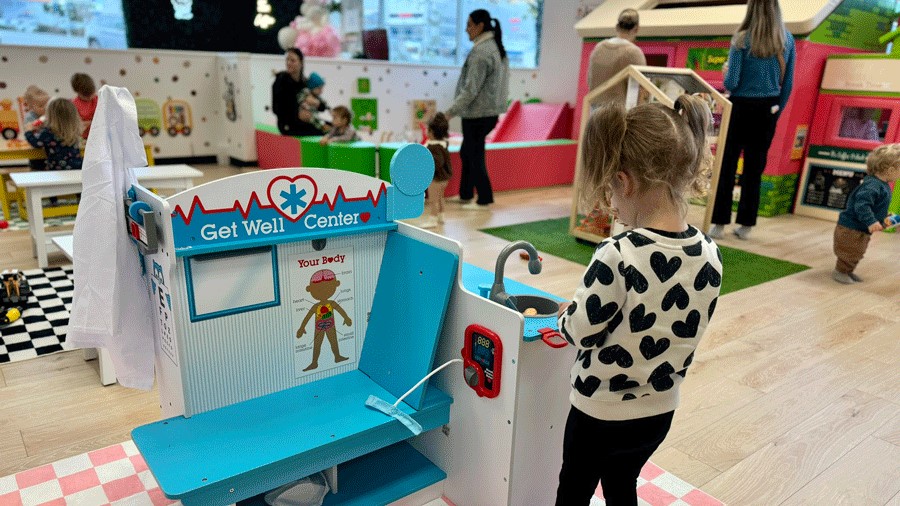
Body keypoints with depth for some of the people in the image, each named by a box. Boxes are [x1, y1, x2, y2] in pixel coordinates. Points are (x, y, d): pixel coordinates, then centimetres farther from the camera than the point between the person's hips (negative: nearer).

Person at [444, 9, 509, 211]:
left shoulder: (480, 52, -17)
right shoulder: (497, 48, 12)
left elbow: (470, 90, -22)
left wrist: (450, 112, -18)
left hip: (477, 114, -10)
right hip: (490, 111, 10)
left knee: (475, 156, 1)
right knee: (466, 153, 19)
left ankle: (484, 200, 11)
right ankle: (465, 195, 28)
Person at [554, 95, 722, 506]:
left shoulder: (617, 257, -31)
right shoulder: (710, 256, -11)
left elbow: (580, 331, -20)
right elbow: (677, 328, 2)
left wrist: (568, 314, 2)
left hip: (600, 410, -5)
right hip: (660, 410, 5)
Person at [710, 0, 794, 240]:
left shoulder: (743, 39, -10)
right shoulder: (787, 40, 3)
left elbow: (731, 82, -13)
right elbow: (788, 84, 6)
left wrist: (726, 75, 9)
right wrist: (778, 109, 17)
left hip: (742, 107, -4)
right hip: (769, 109, 4)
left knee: (727, 165, 4)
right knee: (755, 167, 8)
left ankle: (720, 224, 5)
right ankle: (746, 225, 14)